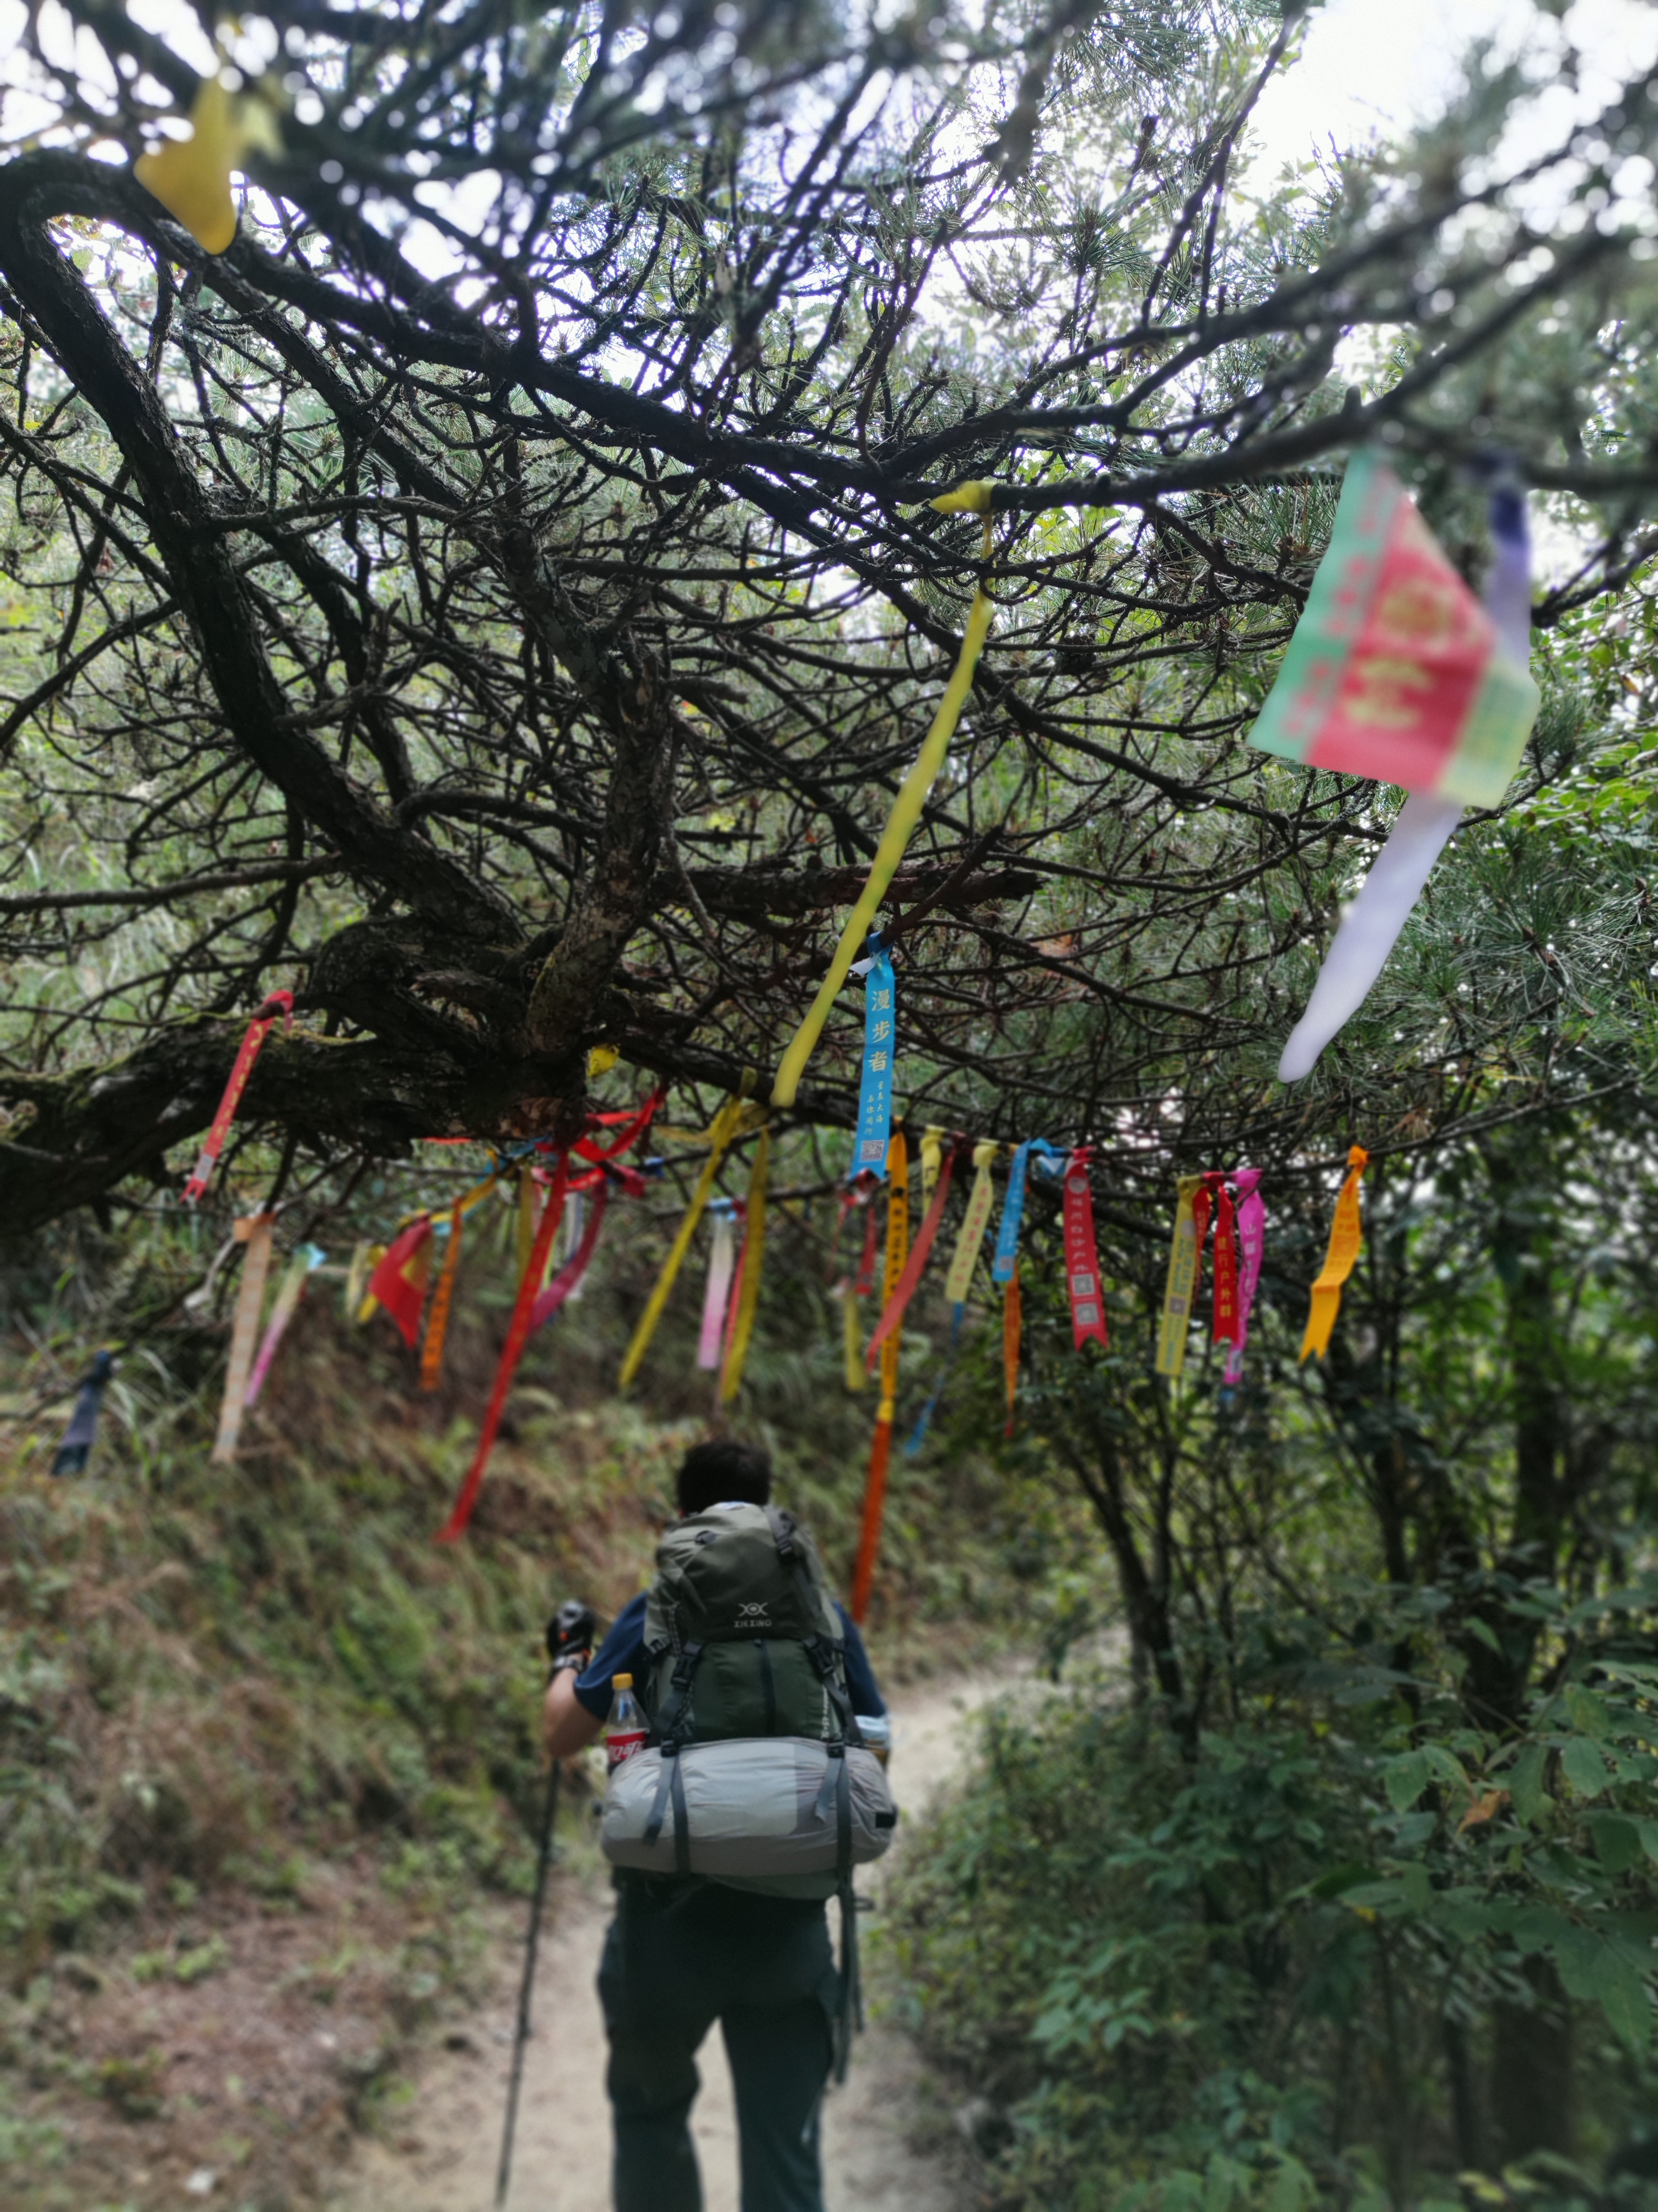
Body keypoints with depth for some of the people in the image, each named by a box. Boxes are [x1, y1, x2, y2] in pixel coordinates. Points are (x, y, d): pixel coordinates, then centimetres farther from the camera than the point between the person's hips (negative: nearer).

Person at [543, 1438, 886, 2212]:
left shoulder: (655, 1617, -8)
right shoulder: (824, 1618, 0)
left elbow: (563, 1736, -3)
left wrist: (569, 1665, 16)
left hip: (672, 1923, -1)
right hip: (791, 1928, 1)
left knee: (650, 2108, 25)